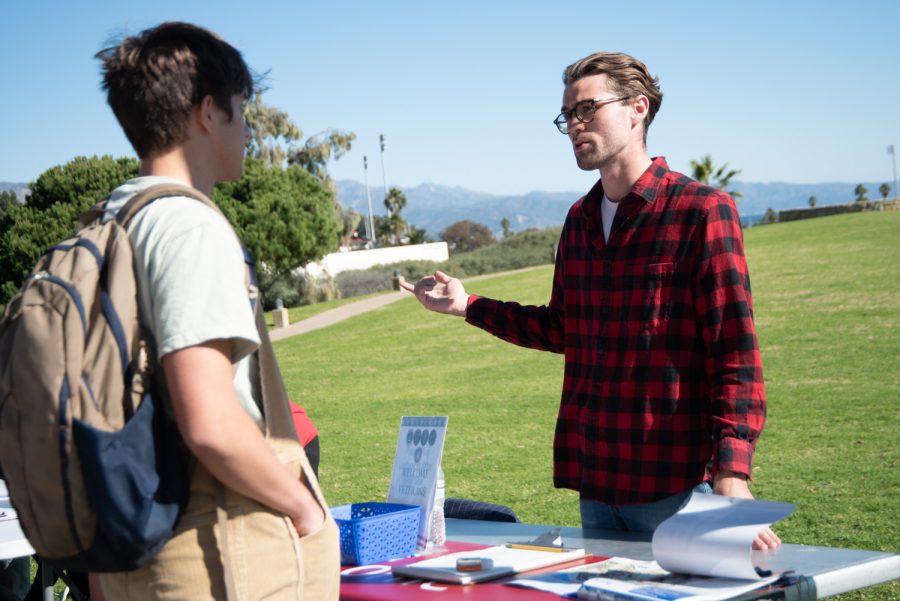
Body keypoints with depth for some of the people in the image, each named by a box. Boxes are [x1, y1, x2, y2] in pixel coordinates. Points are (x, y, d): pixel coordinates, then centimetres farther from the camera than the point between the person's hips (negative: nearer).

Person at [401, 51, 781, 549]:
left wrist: (732, 475, -24)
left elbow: (735, 352, -15)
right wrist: (467, 306, 20)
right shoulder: (580, 220, 12)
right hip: (594, 480, 7)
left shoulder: (703, 211, -10)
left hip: (676, 482, -7)